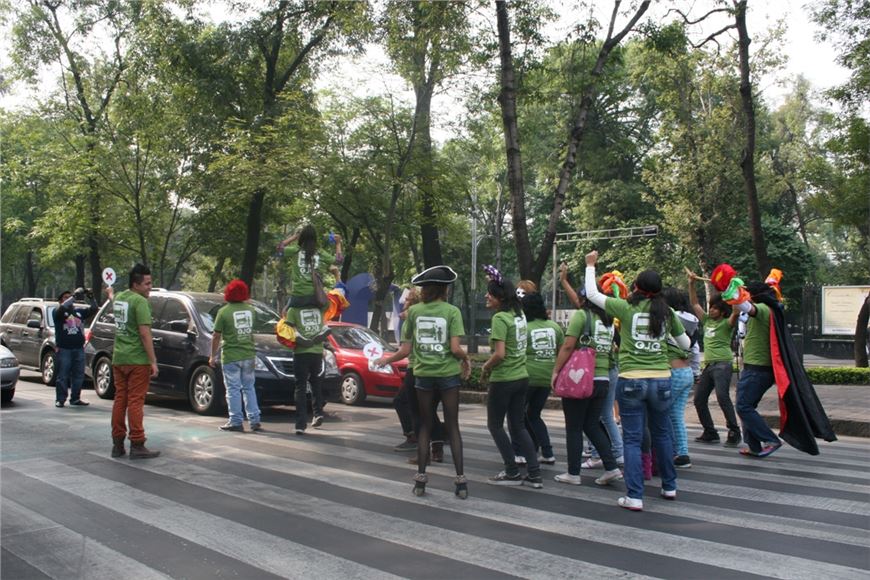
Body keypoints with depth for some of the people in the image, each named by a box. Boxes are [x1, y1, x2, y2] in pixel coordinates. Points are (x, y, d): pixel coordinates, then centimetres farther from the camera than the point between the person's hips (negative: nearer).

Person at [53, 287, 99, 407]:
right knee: (63, 376, -3)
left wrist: (91, 298, -4)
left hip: (79, 349, 5)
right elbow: (63, 307, -20)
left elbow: (94, 309, 12)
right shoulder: (58, 312, 2)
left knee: (78, 375, 7)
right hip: (63, 349, -5)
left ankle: (75, 399, 15)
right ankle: (60, 399, 2)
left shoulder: (79, 312, 17)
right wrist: (75, 296, -22)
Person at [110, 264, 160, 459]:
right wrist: (153, 361, -18)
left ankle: (117, 444, 16)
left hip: (118, 359, 8)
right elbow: (145, 333, -19)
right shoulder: (140, 301, -14)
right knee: (135, 401, -6)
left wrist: (110, 295, 61)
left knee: (120, 399, 11)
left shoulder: (118, 298, 12)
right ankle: (137, 445, -4)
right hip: (137, 360, -8)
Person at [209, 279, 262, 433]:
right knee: (249, 388, 12)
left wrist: (213, 356, 1)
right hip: (248, 355, 5)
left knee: (233, 389, 1)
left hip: (231, 357, -5)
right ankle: (254, 420, 12)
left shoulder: (224, 311, -9)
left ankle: (236, 421, 3)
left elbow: (216, 336, -6)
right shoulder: (250, 310, 5)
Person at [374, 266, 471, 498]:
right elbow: (455, 349, -13)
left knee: (425, 426, 13)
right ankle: (460, 480, 3)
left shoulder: (413, 311, 2)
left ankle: (420, 479, 11)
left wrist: (386, 360, 19)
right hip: (448, 374, -2)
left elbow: (405, 350, 2)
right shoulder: (452, 311, -5)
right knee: (452, 427, 6)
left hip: (423, 374, 2)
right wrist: (466, 359, 8)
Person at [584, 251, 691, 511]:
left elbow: (592, 294, 5)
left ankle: (634, 497, -1)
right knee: (662, 434, 20)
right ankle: (669, 487, 33)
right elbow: (685, 344, 17)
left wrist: (590, 265, 18)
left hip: (631, 380, -3)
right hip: (661, 380, 3)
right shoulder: (667, 313, 3)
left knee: (632, 439, 2)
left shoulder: (626, 308, -6)